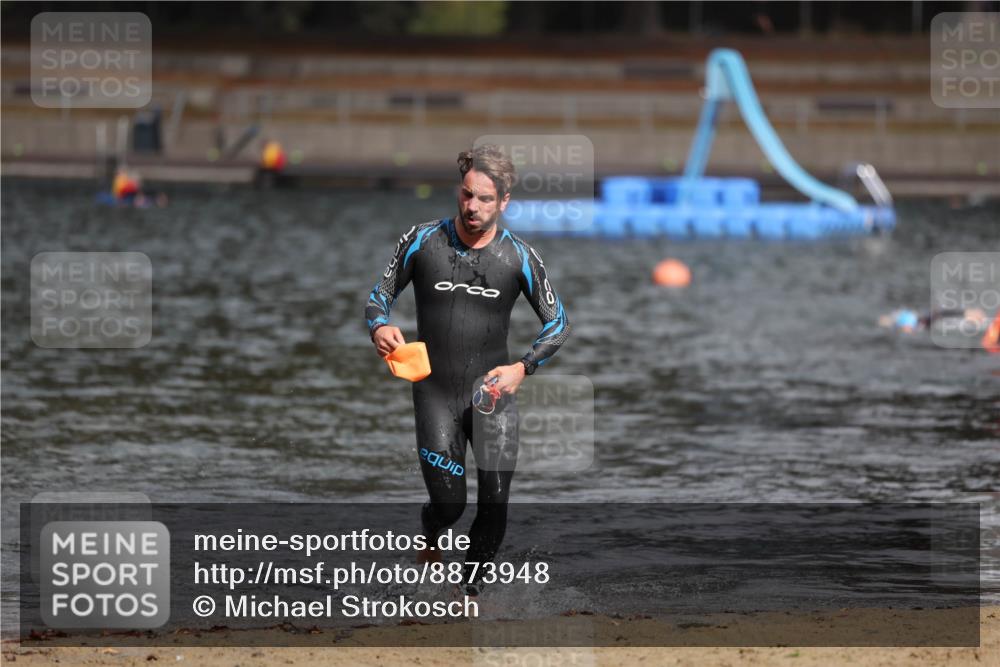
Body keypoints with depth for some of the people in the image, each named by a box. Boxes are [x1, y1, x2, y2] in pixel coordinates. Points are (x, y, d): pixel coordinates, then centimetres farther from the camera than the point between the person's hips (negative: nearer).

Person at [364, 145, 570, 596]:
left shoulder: (519, 257, -3)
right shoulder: (422, 242, -4)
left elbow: (557, 323, 6)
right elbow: (379, 296, 6)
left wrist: (522, 368, -9)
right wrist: (379, 328, -17)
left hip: (493, 392, 1)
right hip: (436, 394, -1)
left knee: (495, 505, -4)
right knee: (448, 504, -4)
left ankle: (471, 589, 19)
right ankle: (430, 536, 34)